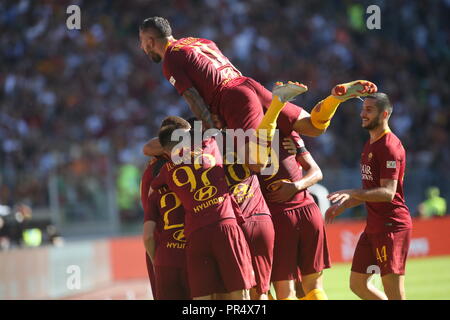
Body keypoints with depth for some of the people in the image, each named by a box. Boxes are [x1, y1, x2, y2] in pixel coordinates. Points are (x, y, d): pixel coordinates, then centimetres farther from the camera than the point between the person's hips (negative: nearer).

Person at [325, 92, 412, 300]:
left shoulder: (390, 146, -14)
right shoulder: (370, 145, 18)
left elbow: (387, 192, -22)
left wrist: (351, 194, -31)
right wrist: (343, 206, 19)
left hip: (392, 226, -10)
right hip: (373, 226, 10)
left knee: (394, 292, -9)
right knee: (357, 284, 12)